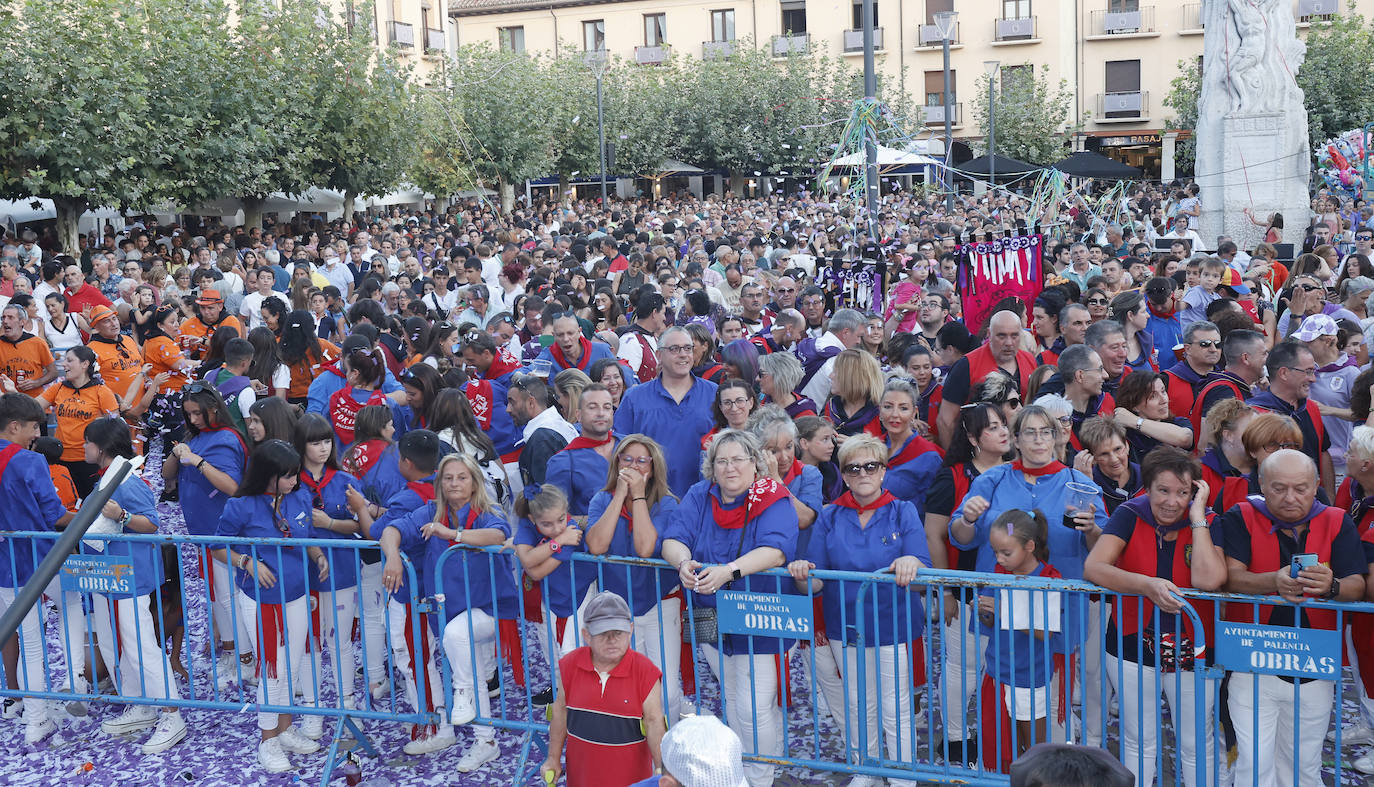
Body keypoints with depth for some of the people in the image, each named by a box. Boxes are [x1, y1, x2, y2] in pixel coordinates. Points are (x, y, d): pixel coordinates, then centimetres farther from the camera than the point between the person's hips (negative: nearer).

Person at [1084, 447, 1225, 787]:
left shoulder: (1205, 524, -6)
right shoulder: (1130, 516, -7)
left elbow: (1208, 580, -24)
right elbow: (1093, 568, -19)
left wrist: (1197, 515, -20)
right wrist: (1148, 585, -32)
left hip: (1191, 652, 0)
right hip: (1131, 648, 0)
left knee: (1196, 747, 11)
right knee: (1139, 743, 14)